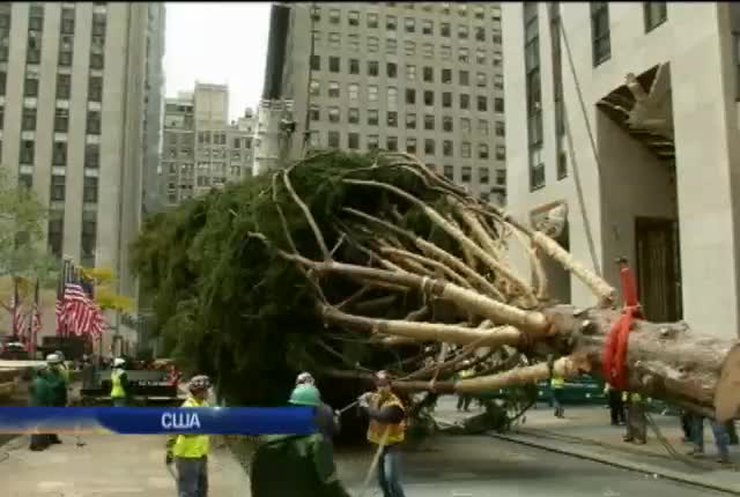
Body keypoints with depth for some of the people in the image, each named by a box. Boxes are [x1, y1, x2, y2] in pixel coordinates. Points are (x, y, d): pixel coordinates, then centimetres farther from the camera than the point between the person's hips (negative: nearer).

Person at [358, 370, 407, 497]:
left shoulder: (394, 403, -20)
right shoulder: (374, 397, 4)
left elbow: (382, 416, -35)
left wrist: (367, 407, -25)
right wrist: (363, 400, -19)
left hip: (391, 446, -7)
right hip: (379, 445, 7)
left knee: (391, 479, -17)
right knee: (382, 479, 18)